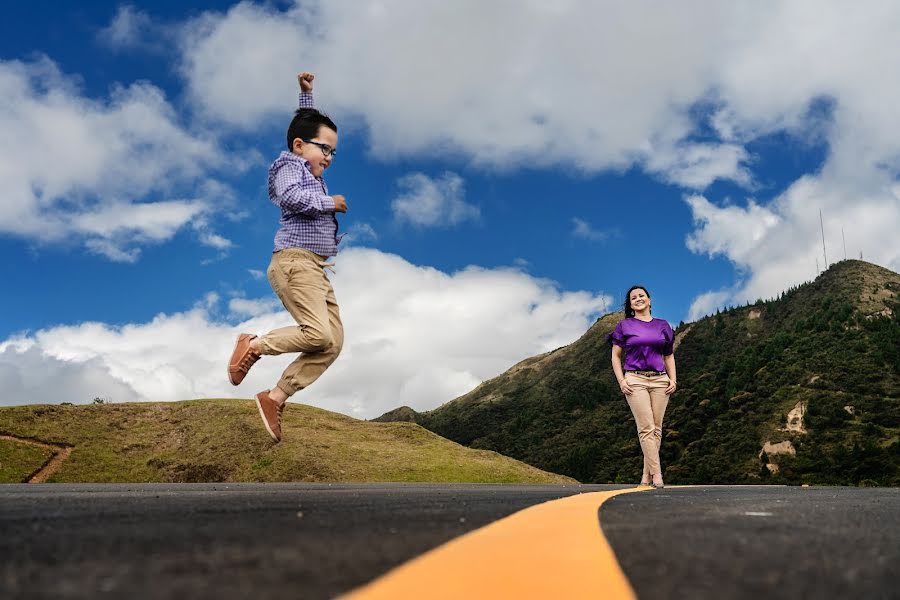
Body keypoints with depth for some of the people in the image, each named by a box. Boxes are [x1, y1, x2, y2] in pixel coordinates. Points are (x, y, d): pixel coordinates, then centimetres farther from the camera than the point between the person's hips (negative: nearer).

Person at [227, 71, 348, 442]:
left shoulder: (309, 170, 24)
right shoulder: (289, 166, 1)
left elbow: (308, 124, 43)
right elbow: (292, 197, -22)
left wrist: (307, 95, 42)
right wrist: (329, 202, -9)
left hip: (316, 269, 9)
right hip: (294, 261, -9)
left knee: (333, 343, -4)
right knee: (318, 334, -24)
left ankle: (275, 398, -4)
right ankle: (253, 345, -3)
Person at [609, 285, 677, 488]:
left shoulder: (663, 325, 14)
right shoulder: (625, 325, 7)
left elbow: (669, 356, 18)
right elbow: (615, 356, 7)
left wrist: (673, 379, 6)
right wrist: (621, 381, -4)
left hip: (660, 380, 3)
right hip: (635, 380, -3)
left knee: (656, 428, -1)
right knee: (646, 427, -10)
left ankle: (647, 474, 6)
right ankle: (657, 474, -10)